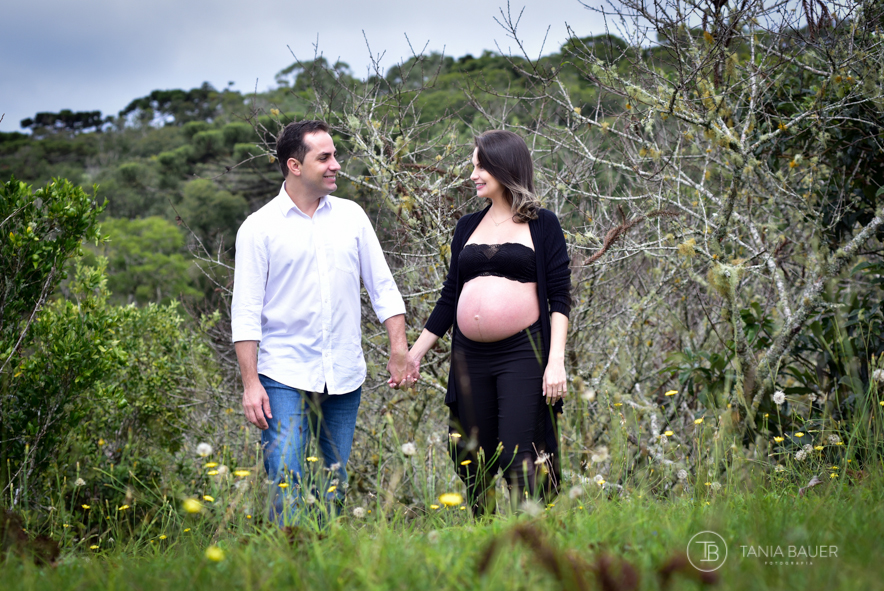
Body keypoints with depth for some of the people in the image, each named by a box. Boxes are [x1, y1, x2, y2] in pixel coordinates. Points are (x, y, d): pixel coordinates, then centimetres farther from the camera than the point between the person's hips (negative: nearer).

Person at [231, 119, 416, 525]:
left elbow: (382, 286, 12)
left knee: (338, 484, 9)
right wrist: (250, 384, -10)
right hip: (284, 376, -4)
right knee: (286, 486, -11)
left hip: (345, 377, 4)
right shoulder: (259, 228, -3)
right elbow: (246, 313, -4)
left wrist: (399, 349, 3)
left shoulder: (351, 216, 8)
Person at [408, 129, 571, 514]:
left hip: (523, 354, -5)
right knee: (472, 463, 5)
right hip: (470, 359, 5)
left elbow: (560, 299, -1)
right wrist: (415, 353, 18)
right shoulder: (467, 227, 16)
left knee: (518, 458, -12)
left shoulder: (542, 226, 3)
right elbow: (450, 298, 20)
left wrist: (556, 362, -11)